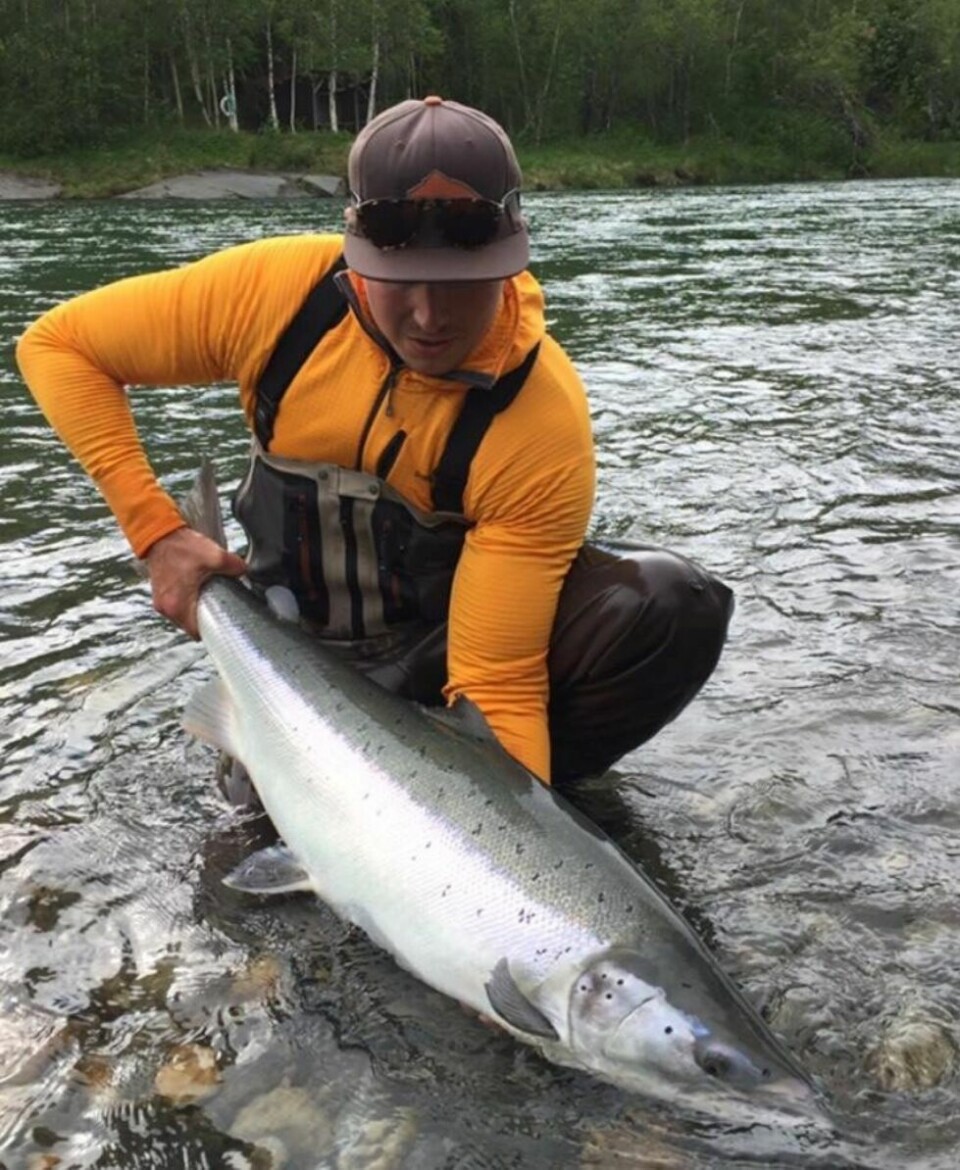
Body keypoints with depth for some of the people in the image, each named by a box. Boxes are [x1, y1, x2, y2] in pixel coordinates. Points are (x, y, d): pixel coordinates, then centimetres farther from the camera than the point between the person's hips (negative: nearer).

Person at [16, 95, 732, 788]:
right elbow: (57, 344, -10)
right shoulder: (277, 290, -22)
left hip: (460, 641, -2)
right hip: (299, 648, 3)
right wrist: (157, 532, -19)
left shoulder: (546, 421, -29)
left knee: (675, 609, -27)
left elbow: (495, 683, -29)